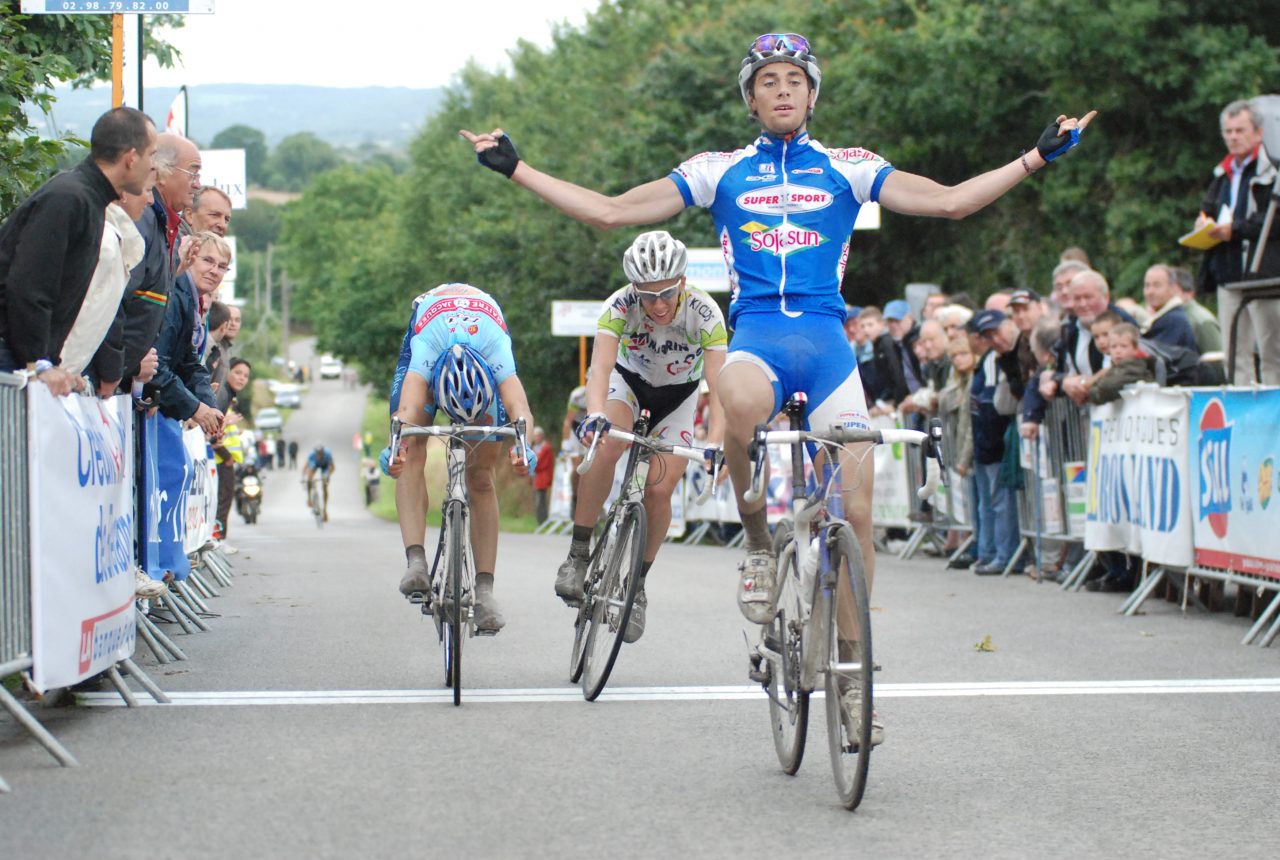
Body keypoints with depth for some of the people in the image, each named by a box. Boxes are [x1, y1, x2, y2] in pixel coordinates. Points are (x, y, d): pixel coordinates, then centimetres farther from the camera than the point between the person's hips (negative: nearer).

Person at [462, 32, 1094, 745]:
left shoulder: (847, 169, 13)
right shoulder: (720, 172, 13)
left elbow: (949, 201, 7)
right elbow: (612, 211, 13)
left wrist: (1038, 157, 0)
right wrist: (515, 169, 9)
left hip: (827, 338, 1)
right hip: (757, 333, -1)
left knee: (857, 510, -7)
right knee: (741, 405, -39)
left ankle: (850, 665, 8)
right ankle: (760, 545, -14)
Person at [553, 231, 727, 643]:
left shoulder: (704, 313, -30)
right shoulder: (620, 306, -30)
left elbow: (718, 387, -36)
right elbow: (600, 366, -43)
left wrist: (714, 444, -52)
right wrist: (595, 414, -62)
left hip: (678, 396, 1)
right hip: (628, 382, 0)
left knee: (659, 489, -14)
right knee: (605, 446, -32)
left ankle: (637, 585, 8)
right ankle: (578, 554, -21)